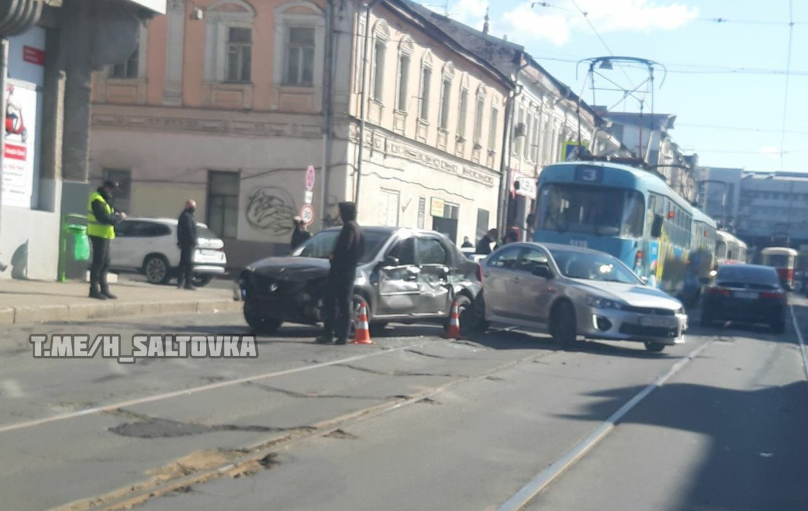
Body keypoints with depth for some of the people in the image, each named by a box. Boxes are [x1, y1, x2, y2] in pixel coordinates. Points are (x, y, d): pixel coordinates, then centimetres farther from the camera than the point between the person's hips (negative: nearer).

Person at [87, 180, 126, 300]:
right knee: (98, 262, -7)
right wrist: (119, 217, -14)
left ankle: (104, 289, 18)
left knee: (105, 263, 13)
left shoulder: (104, 199, 18)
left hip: (104, 234, 10)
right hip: (99, 234, -10)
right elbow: (104, 217, -24)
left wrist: (117, 214, 0)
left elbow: (108, 213, 19)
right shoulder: (97, 199, -15)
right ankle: (94, 290, -3)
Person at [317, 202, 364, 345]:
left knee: (331, 302, -6)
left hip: (340, 270, -9)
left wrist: (334, 255, -5)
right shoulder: (359, 229, 19)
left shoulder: (349, 226, -11)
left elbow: (344, 246, -21)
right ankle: (343, 335, 7)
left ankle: (328, 334, -9)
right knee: (345, 304, 8)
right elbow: (361, 250, 20)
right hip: (351, 270, 9)